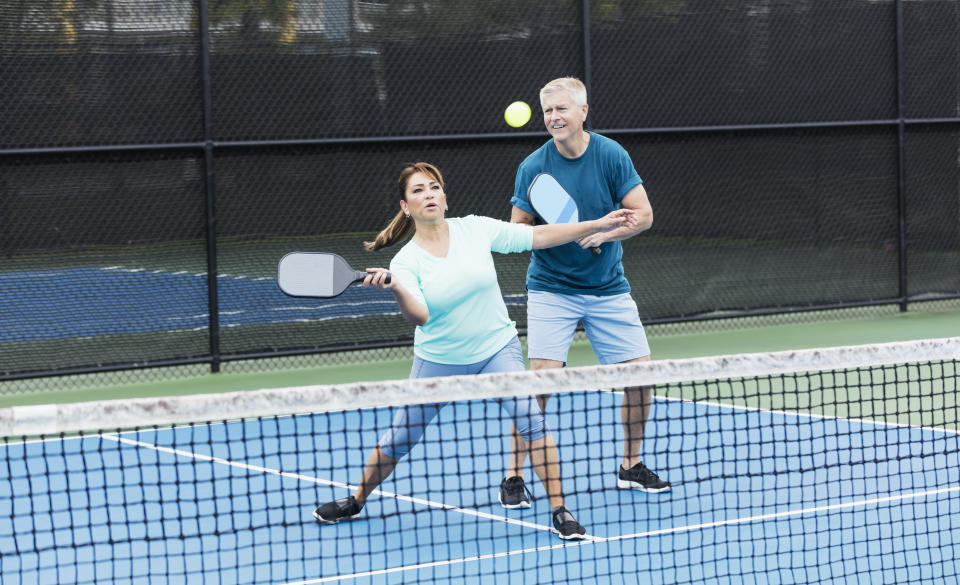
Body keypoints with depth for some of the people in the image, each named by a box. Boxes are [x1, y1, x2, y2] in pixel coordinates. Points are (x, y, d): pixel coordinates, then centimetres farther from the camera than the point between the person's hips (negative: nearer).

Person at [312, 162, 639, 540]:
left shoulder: (475, 229, -7)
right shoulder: (406, 261, -10)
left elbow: (539, 236, -3)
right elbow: (419, 316, -23)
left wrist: (600, 224, -6)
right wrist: (396, 288, -43)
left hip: (497, 351, 0)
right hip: (438, 362, 0)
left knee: (531, 420, -22)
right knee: (398, 440, 8)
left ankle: (559, 510, -14)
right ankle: (356, 501, 33)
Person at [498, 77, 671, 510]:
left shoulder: (611, 155, -5)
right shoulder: (534, 167, -8)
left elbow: (643, 214, -5)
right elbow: (517, 228, -4)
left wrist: (606, 233, -21)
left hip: (608, 287, 3)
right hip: (551, 289, -3)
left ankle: (631, 466, 22)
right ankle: (513, 477, -5)